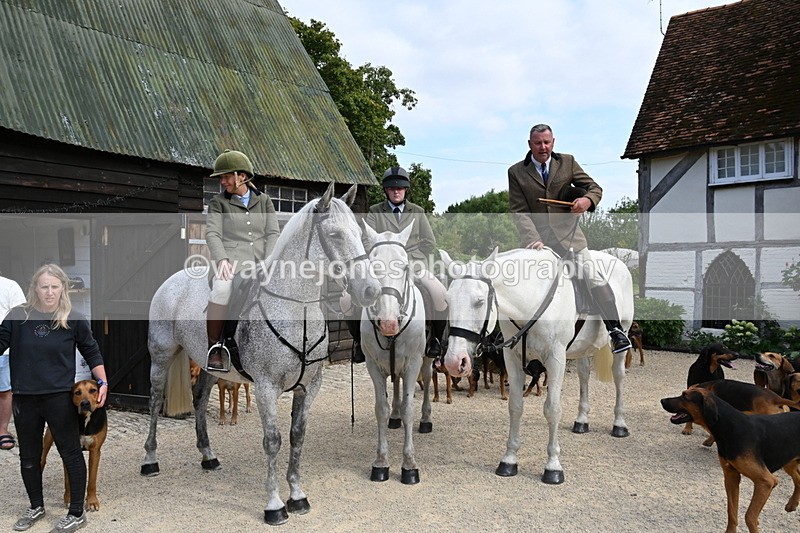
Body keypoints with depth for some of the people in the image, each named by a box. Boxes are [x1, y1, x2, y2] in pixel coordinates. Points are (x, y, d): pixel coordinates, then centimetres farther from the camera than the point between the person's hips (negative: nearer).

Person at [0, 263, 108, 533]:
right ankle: (36, 507, 38)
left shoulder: (74, 319, -6)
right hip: (24, 398, 3)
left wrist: (103, 383, -2)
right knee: (28, 456, 17)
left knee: (71, 453, 4)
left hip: (59, 397, -3)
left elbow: (91, 352, 4)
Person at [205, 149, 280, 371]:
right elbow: (212, 234, -2)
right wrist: (222, 259, -21)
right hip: (230, 262, -2)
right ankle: (214, 346, -18)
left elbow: (273, 234, 7)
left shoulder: (264, 200, 16)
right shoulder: (218, 203, 11)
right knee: (222, 289, -35)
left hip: (259, 263, 3)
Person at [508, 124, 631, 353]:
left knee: (593, 279, -10)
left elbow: (594, 187, 13)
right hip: (538, 241, 0)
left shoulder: (567, 162, 10)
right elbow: (519, 212, -4)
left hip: (569, 237, 1)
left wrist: (587, 199, -13)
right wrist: (533, 240, -19)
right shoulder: (516, 172, 4)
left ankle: (615, 329, -1)